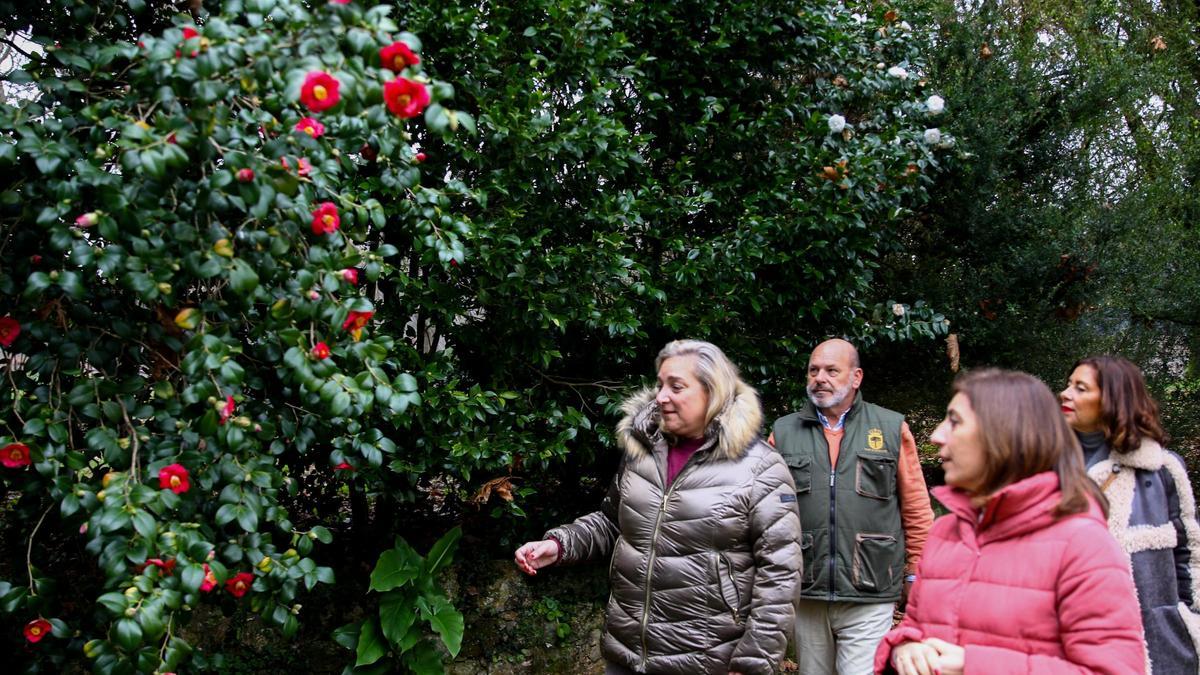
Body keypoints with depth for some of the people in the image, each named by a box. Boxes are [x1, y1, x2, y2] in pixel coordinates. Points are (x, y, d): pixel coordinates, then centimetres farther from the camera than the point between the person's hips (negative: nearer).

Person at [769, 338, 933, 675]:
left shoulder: (892, 428, 2)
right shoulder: (783, 433, 6)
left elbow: (916, 509, 5)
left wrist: (917, 573, 5)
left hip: (870, 598, -2)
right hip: (805, 595, 3)